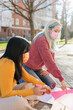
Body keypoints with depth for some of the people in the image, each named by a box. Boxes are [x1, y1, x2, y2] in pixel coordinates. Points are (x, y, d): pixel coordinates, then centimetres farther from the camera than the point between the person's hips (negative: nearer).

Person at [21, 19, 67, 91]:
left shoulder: (51, 41, 1)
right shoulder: (41, 40, -28)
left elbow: (52, 58, 8)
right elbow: (48, 60, -36)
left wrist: (49, 70, -8)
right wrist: (61, 79, -38)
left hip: (38, 69, 8)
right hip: (27, 67, -8)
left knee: (52, 85, -2)